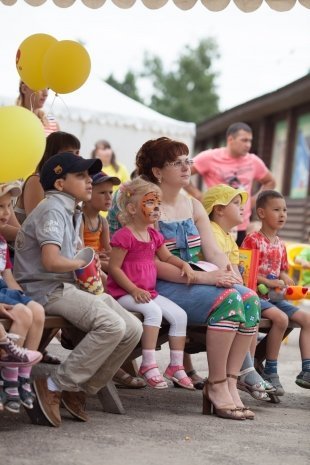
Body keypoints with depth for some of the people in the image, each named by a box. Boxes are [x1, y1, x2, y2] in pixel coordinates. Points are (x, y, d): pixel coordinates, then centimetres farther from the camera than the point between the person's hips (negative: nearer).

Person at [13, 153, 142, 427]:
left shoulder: (73, 213, 21)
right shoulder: (53, 210, -11)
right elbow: (51, 261, -24)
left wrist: (91, 264, 3)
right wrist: (82, 262, -7)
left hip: (66, 288, 10)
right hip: (46, 291, -10)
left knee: (133, 329, -4)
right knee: (112, 325, -28)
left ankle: (80, 390, 3)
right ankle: (53, 387, -19)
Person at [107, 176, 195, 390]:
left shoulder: (154, 235, 13)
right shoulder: (124, 236, -14)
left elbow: (167, 256, 26)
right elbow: (114, 268, -16)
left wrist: (184, 264, 6)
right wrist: (134, 290, -22)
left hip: (148, 292, 9)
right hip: (124, 293, -9)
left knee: (179, 314, -3)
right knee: (154, 311, -32)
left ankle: (176, 365, 5)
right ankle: (149, 364, -26)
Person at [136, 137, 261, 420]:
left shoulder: (194, 207, 19)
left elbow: (213, 252, 13)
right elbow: (152, 263, -16)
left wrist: (230, 274, -9)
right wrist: (203, 277, -22)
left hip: (197, 283, 7)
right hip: (163, 288, -7)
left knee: (250, 299, -20)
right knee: (228, 299, -29)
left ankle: (230, 383, -19)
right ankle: (216, 386, -21)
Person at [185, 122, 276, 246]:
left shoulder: (254, 161, 7)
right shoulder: (210, 158, -7)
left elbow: (270, 182, 25)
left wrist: (255, 200, 9)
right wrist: (199, 196, -10)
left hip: (242, 227, 4)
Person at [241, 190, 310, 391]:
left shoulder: (280, 245, 16)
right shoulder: (252, 240, -8)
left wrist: (286, 281, 0)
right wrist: (268, 282, -22)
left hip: (275, 296, 8)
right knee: (281, 318, -30)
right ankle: (270, 372, -19)